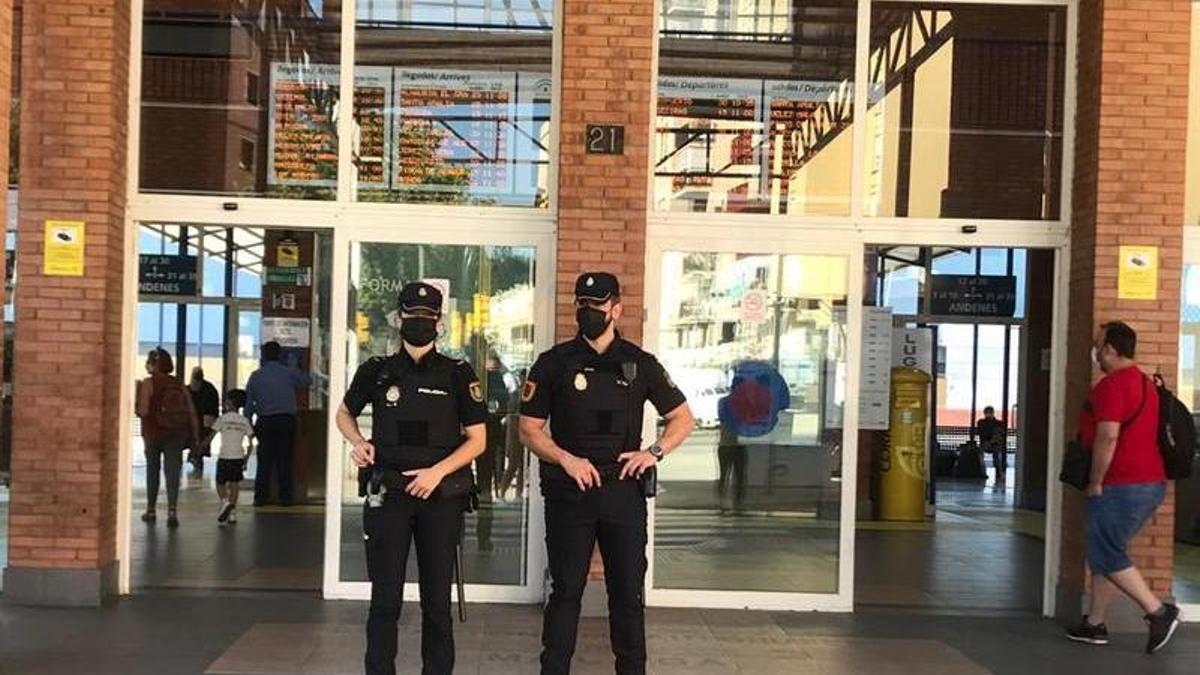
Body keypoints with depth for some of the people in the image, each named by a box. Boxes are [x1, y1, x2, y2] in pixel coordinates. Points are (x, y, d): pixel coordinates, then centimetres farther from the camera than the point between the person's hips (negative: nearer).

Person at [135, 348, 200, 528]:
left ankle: (151, 510, 24)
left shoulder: (148, 384, -6)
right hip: (177, 434, 2)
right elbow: (192, 413, 5)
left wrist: (135, 395, 2)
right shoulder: (180, 385, 7)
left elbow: (142, 411, -15)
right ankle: (172, 511, -16)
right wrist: (195, 437, 9)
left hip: (154, 433, -2)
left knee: (152, 471, 14)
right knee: (172, 472, -2)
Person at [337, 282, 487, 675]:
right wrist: (357, 442, -1)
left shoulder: (458, 375, 0)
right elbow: (344, 413, 21)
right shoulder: (376, 372, 4)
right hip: (388, 495, 1)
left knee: (436, 598, 7)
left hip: (441, 498, 0)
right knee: (385, 599, 3)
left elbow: (477, 439, 0)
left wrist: (437, 471, -14)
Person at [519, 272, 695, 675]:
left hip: (624, 491, 1)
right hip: (569, 492, -1)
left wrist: (655, 452, -6)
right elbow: (529, 429, 2)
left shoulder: (640, 364, 5)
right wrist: (566, 460, -14)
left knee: (628, 592, 8)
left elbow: (683, 419, 11)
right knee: (566, 591, 6)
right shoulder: (555, 363, 1)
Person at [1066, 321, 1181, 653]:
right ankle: (1094, 624, 18)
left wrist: (1095, 483, -14)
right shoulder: (1143, 382, 18)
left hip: (1123, 485, -10)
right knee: (1107, 553, 14)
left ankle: (1159, 612, -8)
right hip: (1150, 482, 10)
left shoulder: (1111, 384, -14)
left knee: (1106, 556, -5)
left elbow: (1107, 437, -22)